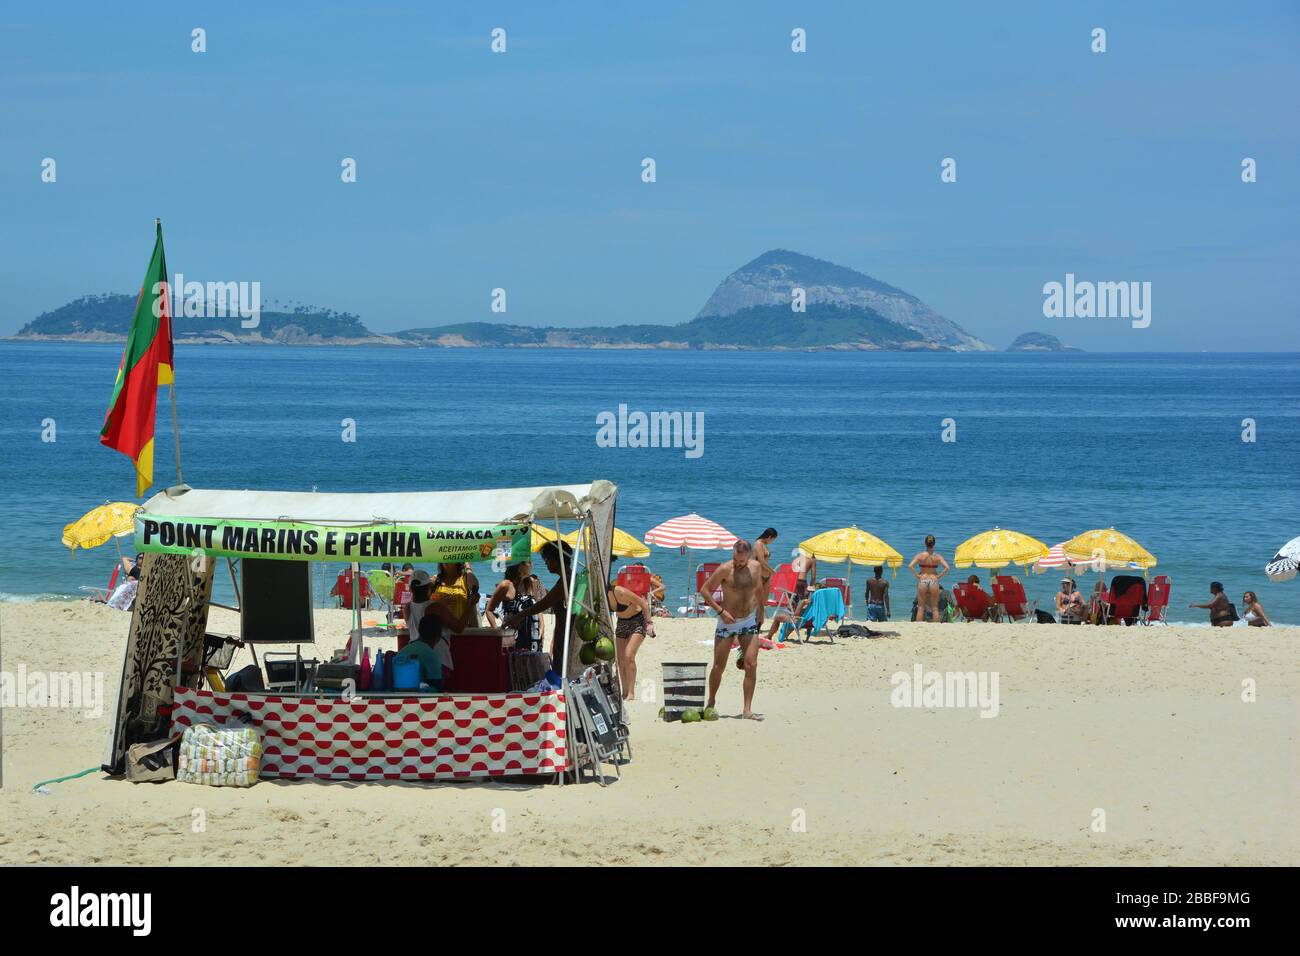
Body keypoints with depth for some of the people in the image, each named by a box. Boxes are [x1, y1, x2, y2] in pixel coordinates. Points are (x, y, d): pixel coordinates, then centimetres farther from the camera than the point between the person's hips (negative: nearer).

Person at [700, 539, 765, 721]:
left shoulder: (756, 567, 0)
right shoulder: (725, 569, -13)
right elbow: (704, 590, -9)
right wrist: (721, 611, -16)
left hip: (749, 622, 3)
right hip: (727, 622, -3)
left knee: (751, 665, -9)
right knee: (719, 666, 3)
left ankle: (747, 710, -8)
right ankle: (711, 703, 24)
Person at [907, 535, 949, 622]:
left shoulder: (920, 555, -3)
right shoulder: (938, 557, -2)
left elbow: (910, 566, -13)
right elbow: (946, 568, -12)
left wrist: (917, 575, -3)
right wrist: (939, 576, -2)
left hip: (922, 580, 0)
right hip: (934, 581, 0)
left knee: (921, 608, 6)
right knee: (935, 608, 7)